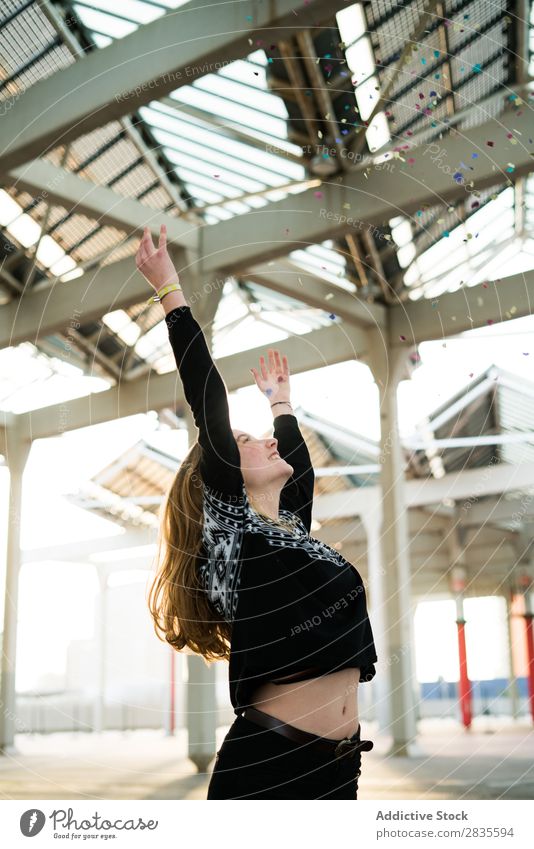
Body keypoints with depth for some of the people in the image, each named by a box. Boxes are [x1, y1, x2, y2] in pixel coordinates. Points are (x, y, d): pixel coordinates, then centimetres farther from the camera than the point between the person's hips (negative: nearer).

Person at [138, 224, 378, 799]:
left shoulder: (290, 527, 17)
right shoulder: (227, 529, -2)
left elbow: (298, 461, 31)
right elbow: (209, 404, -6)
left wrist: (280, 400, 45)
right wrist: (170, 291, -2)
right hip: (268, 762, -7)